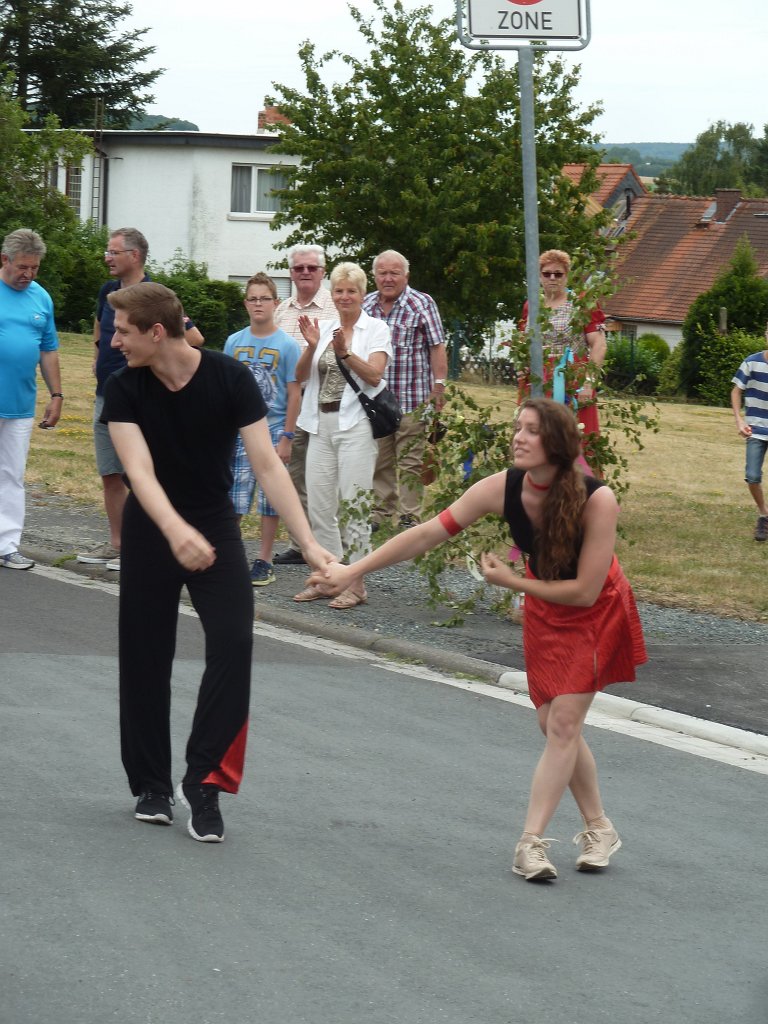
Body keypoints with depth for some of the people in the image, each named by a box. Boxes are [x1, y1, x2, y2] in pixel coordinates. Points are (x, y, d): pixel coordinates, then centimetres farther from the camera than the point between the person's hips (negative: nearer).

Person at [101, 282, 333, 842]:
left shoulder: (231, 378, -19)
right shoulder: (124, 389, -16)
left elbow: (267, 464, -20)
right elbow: (139, 470, -28)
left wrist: (308, 541, -29)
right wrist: (176, 531, -47)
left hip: (215, 527, -1)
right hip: (151, 530, 1)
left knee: (234, 642, -18)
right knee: (146, 656, 3)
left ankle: (205, 780, -11)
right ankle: (152, 784, 19)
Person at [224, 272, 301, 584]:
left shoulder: (287, 345, -4)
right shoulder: (234, 342, 5)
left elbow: (294, 394, -4)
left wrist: (286, 438, -8)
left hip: (272, 430, -2)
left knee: (270, 499, 4)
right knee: (231, 499, 1)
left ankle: (264, 561, 12)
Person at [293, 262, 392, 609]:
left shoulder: (375, 329, 0)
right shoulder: (324, 329, 13)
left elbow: (374, 375, -12)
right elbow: (301, 375, 5)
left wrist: (345, 352, -25)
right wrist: (312, 346, -12)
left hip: (354, 422, -5)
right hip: (321, 424, 5)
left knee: (354, 502, -6)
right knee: (318, 503, 6)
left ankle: (356, 583, -1)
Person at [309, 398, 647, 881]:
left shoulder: (596, 500, -33)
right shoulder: (503, 488, -22)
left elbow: (585, 591, -28)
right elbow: (427, 534, -18)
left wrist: (511, 581, -21)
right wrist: (353, 570, -21)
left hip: (597, 612, -4)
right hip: (544, 611, 5)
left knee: (563, 722, -12)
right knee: (557, 727, 6)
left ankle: (531, 841, -12)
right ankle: (599, 829, 21)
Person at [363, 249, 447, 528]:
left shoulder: (422, 304, -2)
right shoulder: (365, 306, 10)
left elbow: (437, 348, -4)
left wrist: (439, 386, -10)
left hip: (412, 400, -4)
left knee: (411, 463, -2)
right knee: (378, 463, 9)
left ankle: (409, 519, 1)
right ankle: (382, 515, 17)